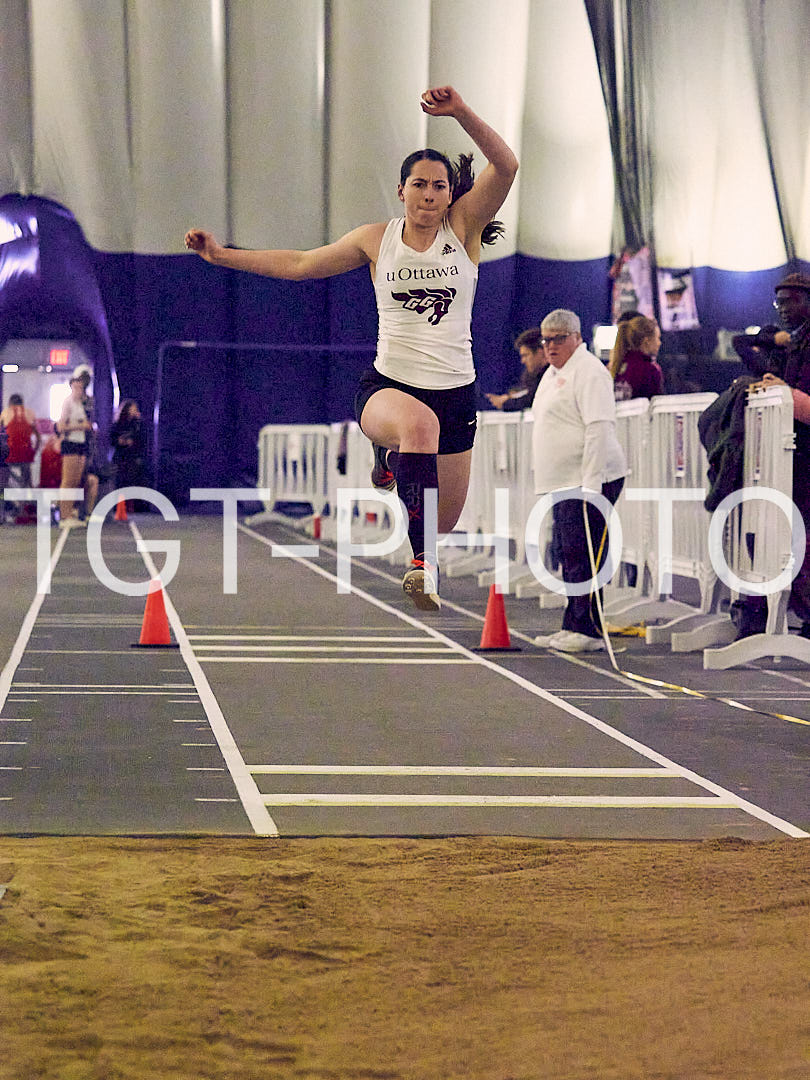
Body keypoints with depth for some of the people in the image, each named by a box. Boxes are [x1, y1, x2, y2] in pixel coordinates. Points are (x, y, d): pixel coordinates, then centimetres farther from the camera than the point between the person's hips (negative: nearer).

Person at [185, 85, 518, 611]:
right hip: (387, 385, -1)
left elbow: (506, 166, -15)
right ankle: (423, 563, -39)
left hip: (455, 391, 1)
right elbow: (301, 264, 17)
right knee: (420, 422, -40)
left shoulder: (463, 227, 1)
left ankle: (395, 460, 49)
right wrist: (222, 255, 15)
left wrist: (462, 113, -29)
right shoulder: (377, 238, 6)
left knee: (442, 522, 11)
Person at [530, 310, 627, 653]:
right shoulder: (553, 372, 20)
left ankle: (588, 631, -8)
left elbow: (599, 428, -20)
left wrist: (590, 483, -25)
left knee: (583, 557, -10)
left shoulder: (588, 371, -11)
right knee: (570, 557, 12)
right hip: (563, 482, 10)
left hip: (588, 480, -10)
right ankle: (572, 628, 17)